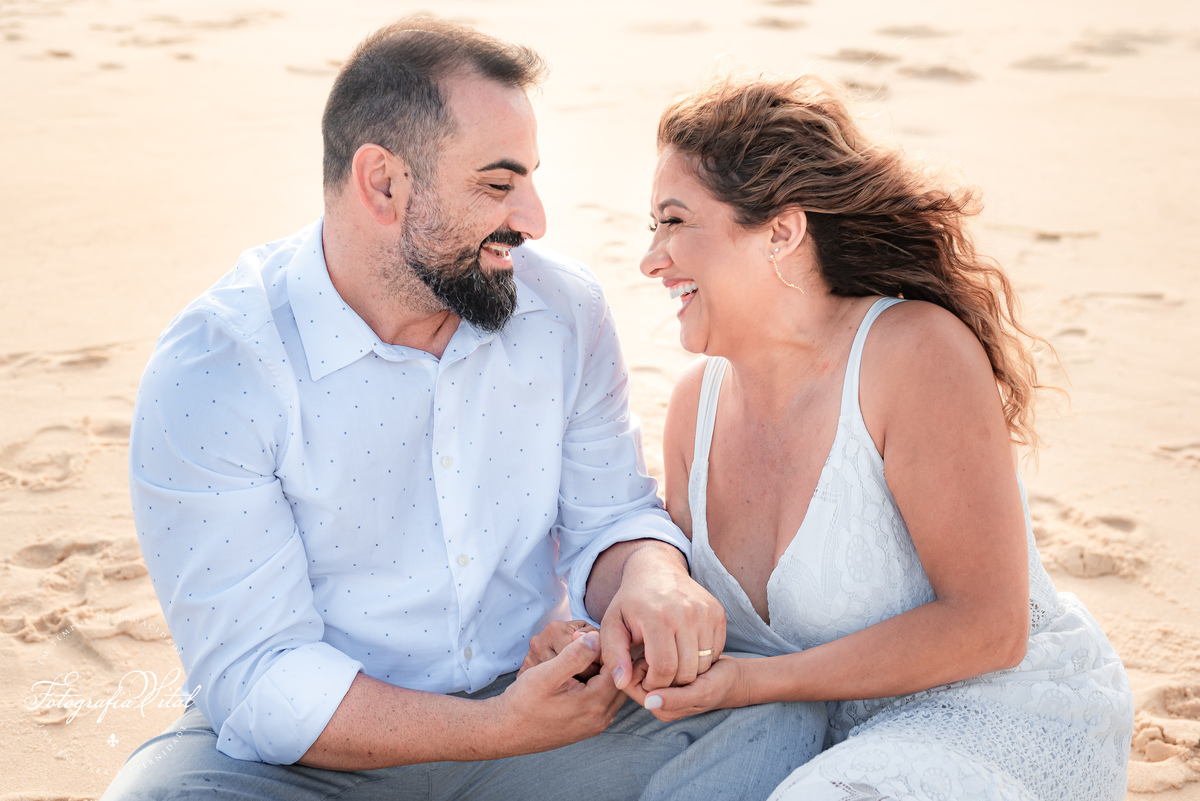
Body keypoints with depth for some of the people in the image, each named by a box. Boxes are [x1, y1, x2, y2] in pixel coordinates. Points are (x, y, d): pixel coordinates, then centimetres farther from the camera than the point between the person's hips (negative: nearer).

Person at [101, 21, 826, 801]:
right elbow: (255, 677, -19)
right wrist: (503, 730, -29)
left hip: (534, 694, 4)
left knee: (781, 716, -16)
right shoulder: (209, 371, -17)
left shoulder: (564, 307, -2)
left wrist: (652, 578, -20)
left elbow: (610, 515, 6)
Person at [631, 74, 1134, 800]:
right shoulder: (698, 401, 0)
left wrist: (755, 680, -23)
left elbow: (988, 628, -21)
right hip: (845, 731, 6)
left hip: (1008, 719, -6)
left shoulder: (917, 353, -20)